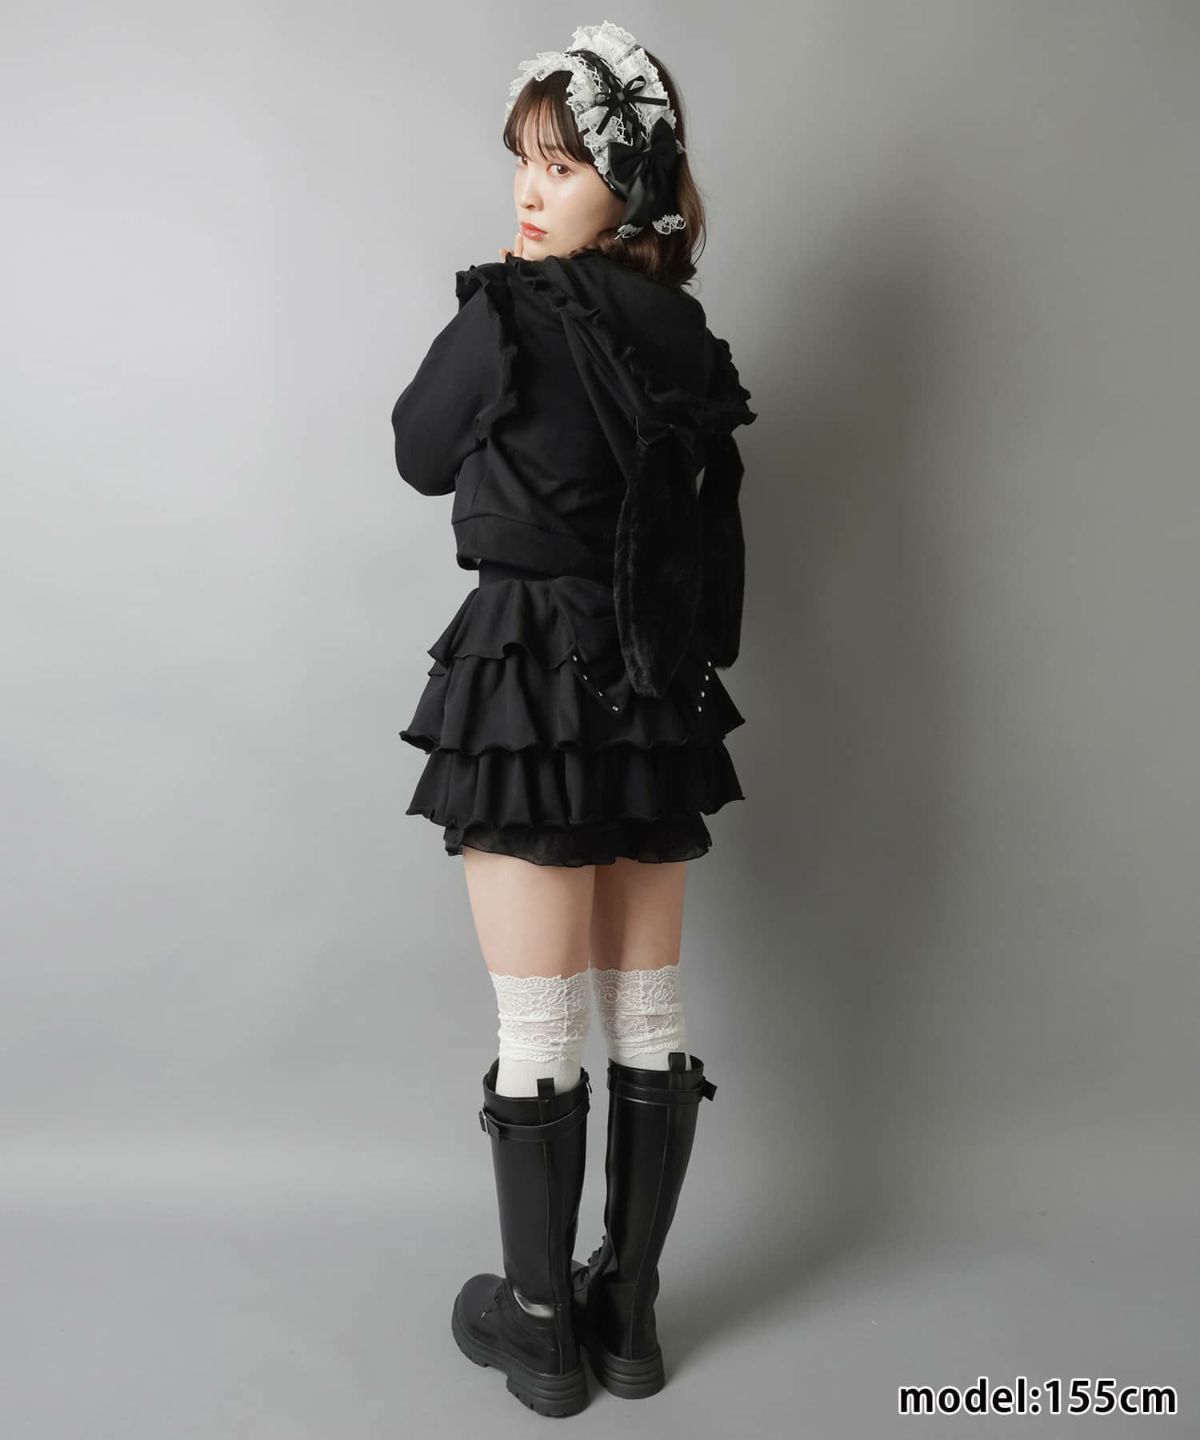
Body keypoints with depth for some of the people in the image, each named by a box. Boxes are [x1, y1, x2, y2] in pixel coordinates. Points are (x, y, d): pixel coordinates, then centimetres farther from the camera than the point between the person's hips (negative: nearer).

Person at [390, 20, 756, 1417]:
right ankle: (630, 1310, 28)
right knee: (647, 1013, 12)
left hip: (530, 687, -6)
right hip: (661, 691, 7)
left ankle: (541, 1325, 21)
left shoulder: (507, 315, -11)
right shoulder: (687, 333, 9)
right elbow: (712, 539, 12)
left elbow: (420, 456, 5)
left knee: (537, 1027, 5)